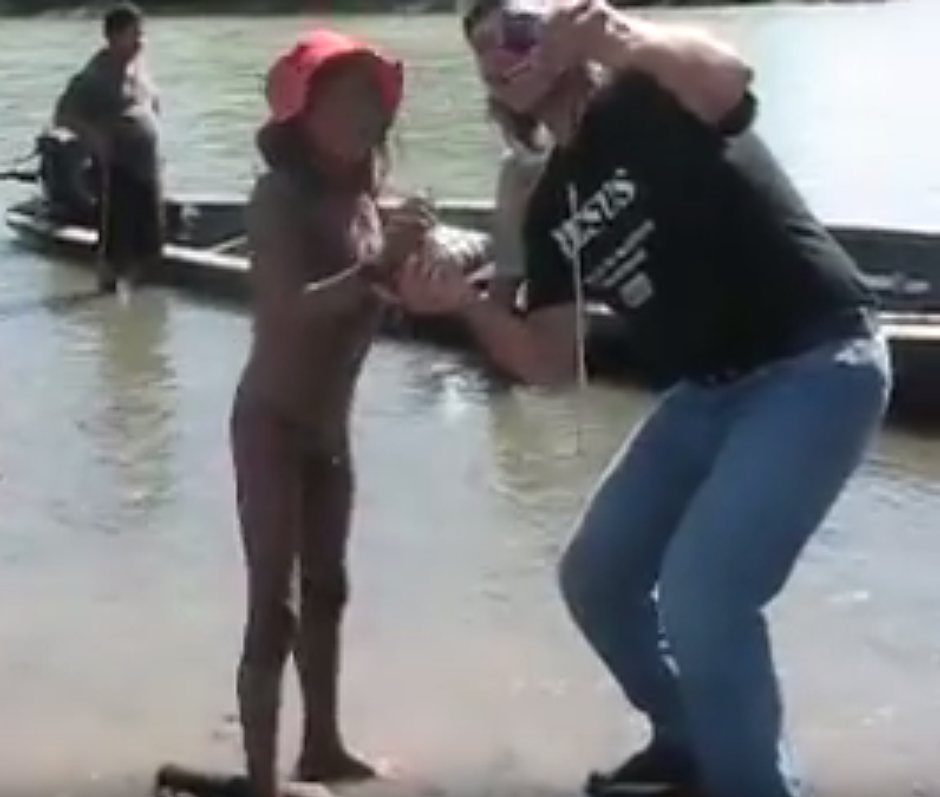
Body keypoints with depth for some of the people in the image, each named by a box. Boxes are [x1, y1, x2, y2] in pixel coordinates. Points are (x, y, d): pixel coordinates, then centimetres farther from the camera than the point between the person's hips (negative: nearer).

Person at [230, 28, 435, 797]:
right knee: (273, 604, -8)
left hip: (329, 424, 8)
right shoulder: (279, 197, -17)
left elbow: (369, 299, 3)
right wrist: (380, 264, -41)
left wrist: (409, 260, -13)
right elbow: (291, 307, -32)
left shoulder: (361, 195, 4)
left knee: (326, 589, 18)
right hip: (272, 424, -8)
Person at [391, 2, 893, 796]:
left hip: (817, 366, -9)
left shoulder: (650, 95, -10)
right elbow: (552, 364, 6)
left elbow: (728, 75, -35)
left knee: (701, 591, -21)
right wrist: (467, 303, -11)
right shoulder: (551, 209, 10)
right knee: (595, 578, 13)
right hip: (709, 390, 9)